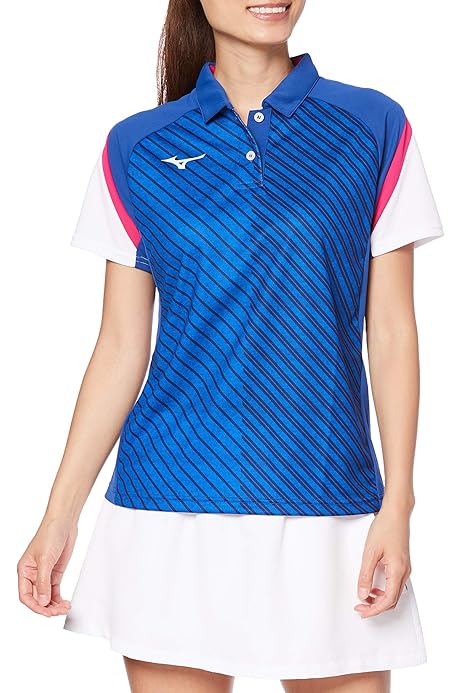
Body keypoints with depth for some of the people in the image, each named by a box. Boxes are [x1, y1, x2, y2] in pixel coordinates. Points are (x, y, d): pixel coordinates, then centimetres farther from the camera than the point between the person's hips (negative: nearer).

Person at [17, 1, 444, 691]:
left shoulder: (375, 128, 4)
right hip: (170, 513, 0)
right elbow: (121, 348, 6)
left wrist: (397, 505, -3)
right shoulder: (136, 148, 5)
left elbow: (392, 331, 3)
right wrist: (59, 517, 2)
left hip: (327, 510, 0)